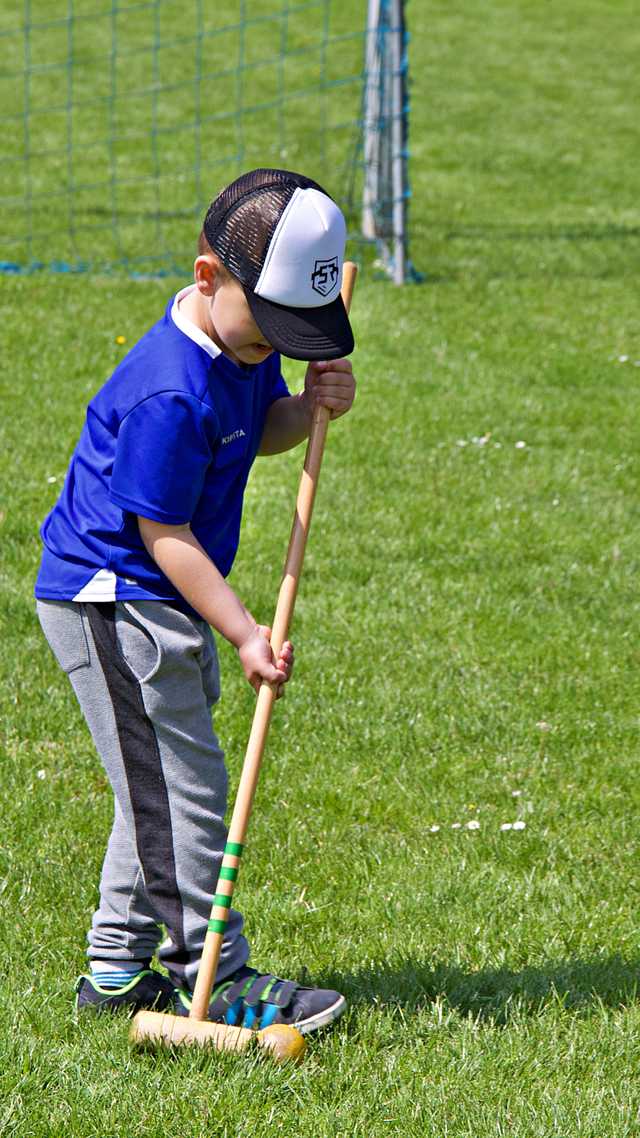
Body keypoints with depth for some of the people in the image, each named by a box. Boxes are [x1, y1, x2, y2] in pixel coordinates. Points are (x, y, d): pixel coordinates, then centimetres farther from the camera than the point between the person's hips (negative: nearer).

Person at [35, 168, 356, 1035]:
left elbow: (263, 428, 15)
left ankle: (117, 966, 24)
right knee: (179, 786, -8)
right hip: (112, 600, -10)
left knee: (165, 786, 16)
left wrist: (313, 405, -7)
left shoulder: (244, 337, -1)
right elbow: (164, 535, -23)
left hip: (157, 602, 10)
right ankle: (215, 976, -2)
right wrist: (243, 633, -24)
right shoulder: (170, 394, -28)